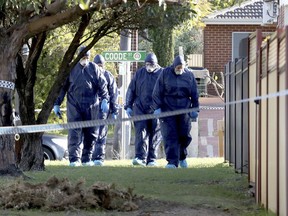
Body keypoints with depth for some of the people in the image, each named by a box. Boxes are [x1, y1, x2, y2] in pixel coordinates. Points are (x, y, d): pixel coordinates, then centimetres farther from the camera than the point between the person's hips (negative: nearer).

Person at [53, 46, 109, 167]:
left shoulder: (94, 69, 8)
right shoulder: (71, 69, 6)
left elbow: (102, 85, 4)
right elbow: (62, 87, 9)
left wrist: (104, 100, -12)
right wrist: (57, 104, 5)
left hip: (91, 106, 1)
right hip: (74, 105, -1)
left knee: (91, 134, 5)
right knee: (74, 133, -8)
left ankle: (86, 159, 14)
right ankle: (74, 159, -10)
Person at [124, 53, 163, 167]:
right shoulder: (139, 73, 9)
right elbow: (131, 90, 14)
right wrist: (128, 106, 9)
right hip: (140, 108, 1)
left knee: (155, 135, 2)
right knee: (141, 132, -10)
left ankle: (151, 159, 9)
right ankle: (140, 157, -15)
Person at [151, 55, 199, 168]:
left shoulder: (189, 75, 5)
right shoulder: (165, 73, -1)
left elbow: (194, 94, 12)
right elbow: (157, 92, 0)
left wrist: (195, 109, 8)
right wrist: (157, 107, -6)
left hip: (184, 110, 2)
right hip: (167, 110, -2)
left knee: (184, 135, 3)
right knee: (170, 136, -9)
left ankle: (182, 157, 29)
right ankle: (172, 162, -11)